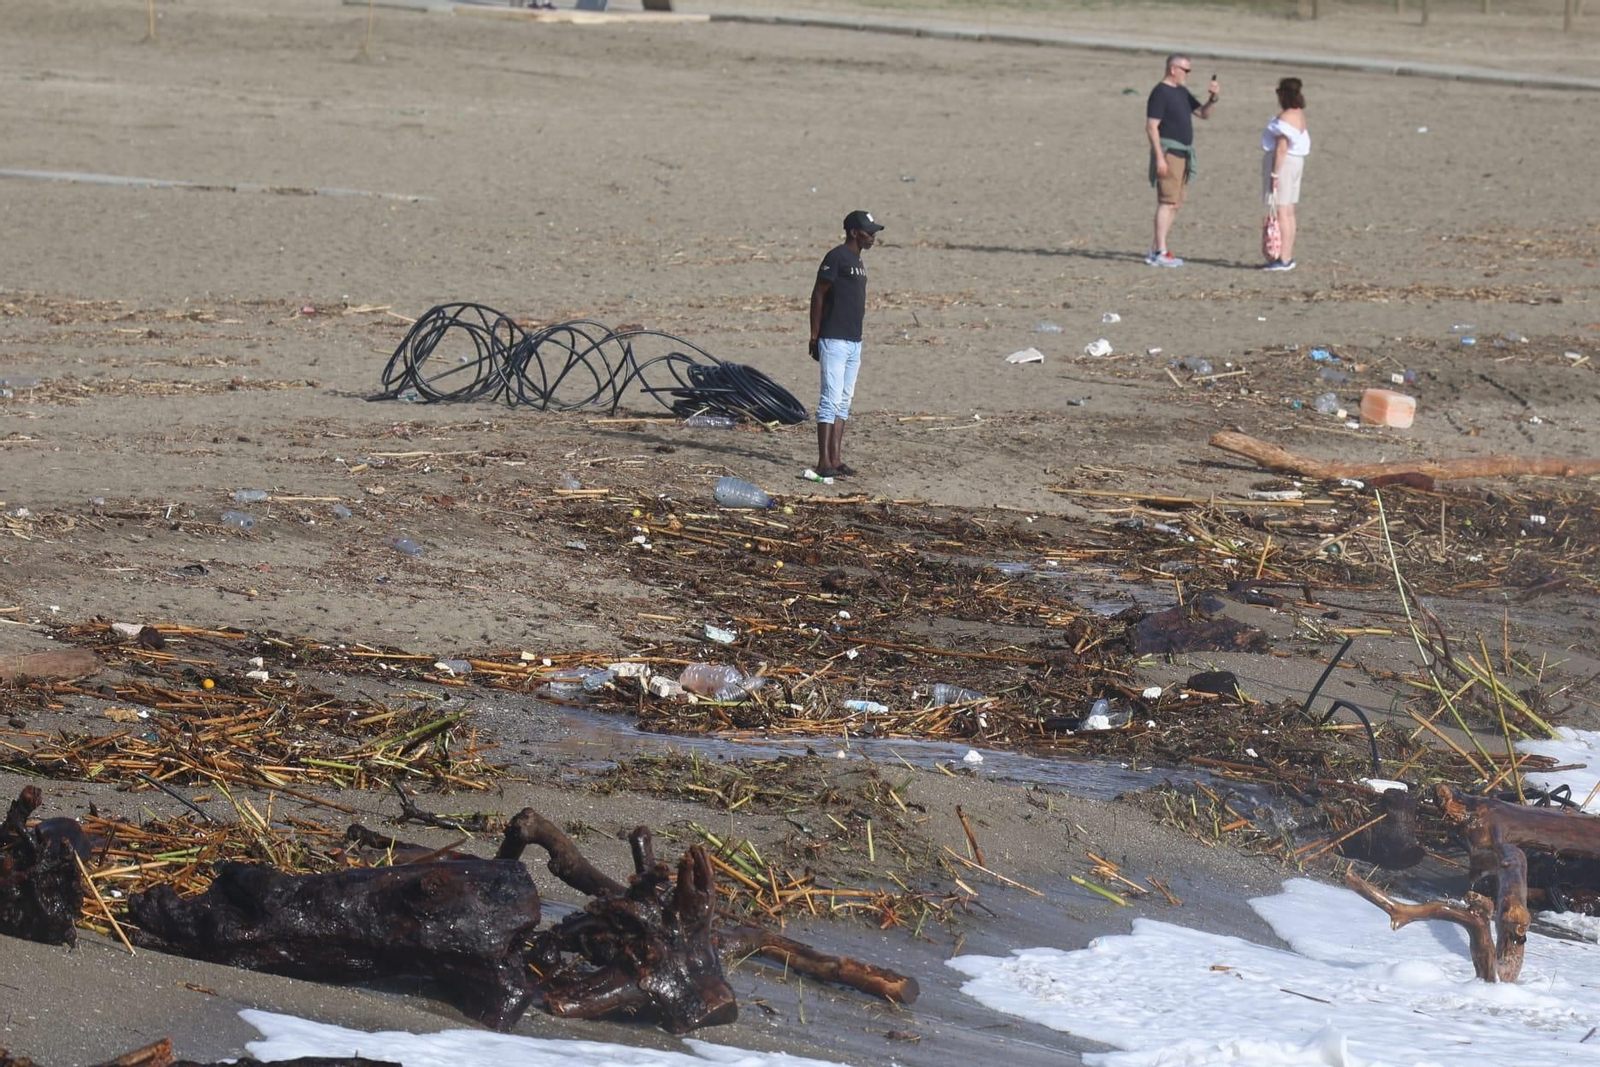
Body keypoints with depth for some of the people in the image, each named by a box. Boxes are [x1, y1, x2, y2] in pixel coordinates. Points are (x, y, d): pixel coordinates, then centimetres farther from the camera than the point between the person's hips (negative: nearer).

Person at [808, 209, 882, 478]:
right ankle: (824, 462, -13)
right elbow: (818, 296, -12)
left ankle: (836, 459, 12)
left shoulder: (857, 261, 16)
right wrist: (815, 337, -15)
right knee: (831, 400, -11)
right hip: (834, 341, -9)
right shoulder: (836, 258, -11)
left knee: (844, 401, 10)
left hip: (854, 341, 9)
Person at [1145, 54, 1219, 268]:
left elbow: (1204, 113, 21)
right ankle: (1161, 253, -13)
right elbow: (1151, 127, -17)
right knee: (1168, 202, -12)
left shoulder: (1182, 92, 16)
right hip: (1168, 152, -10)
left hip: (1182, 154, 10)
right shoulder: (1160, 93, -12)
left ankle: (1155, 251, 14)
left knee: (1174, 204, 10)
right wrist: (1159, 158, -22)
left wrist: (1213, 98, 0)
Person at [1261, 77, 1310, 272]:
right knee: (1288, 211, 14)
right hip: (1295, 161, 10)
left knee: (1281, 211, -9)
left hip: (1283, 162, -10)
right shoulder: (1299, 114, 13)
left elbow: (1281, 148, -22)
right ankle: (1288, 256, 19)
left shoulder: (1285, 118, -18)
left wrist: (1274, 174, -21)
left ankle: (1284, 259, -11)